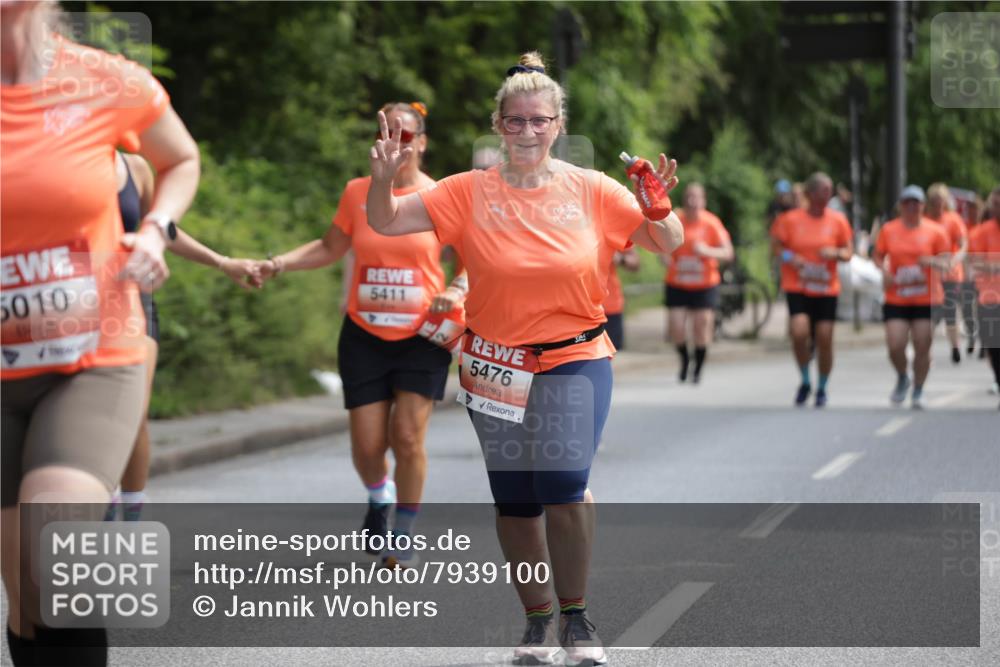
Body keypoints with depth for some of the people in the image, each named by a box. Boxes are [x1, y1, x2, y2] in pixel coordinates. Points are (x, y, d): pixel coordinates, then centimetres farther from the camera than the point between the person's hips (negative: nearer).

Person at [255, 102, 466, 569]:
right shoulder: (357, 193, 2)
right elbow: (330, 248, 15)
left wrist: (456, 291, -16)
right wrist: (280, 263, 2)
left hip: (422, 337, -2)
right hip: (364, 336, 2)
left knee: (407, 437, -10)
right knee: (368, 445, 0)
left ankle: (403, 539, 7)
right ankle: (379, 499, 36)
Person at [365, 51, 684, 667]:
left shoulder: (593, 190, -2)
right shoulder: (471, 193, -2)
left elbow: (668, 244, 3)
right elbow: (386, 223, -3)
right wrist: (385, 176, -22)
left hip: (575, 361, -2)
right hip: (496, 366, 2)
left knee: (563, 482, -21)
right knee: (515, 498, 9)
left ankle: (576, 615, -1)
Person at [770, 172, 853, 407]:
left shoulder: (837, 221, 3)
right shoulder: (791, 219, -1)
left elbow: (848, 253, 7)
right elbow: (776, 244, 6)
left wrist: (835, 253, -15)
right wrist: (788, 257, -15)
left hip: (827, 290, 1)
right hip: (797, 288, -1)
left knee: (824, 340, -1)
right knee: (799, 333, -19)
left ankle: (822, 389, 20)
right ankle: (805, 381, 5)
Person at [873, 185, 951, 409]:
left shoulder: (935, 231, 1)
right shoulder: (888, 230, 4)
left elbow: (946, 263, 1)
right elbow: (879, 256, 12)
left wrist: (932, 262, -21)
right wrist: (884, 271, -9)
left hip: (927, 300, -1)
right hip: (896, 300, 1)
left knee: (922, 347, -2)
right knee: (895, 346, -10)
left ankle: (918, 391, 17)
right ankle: (902, 378, 21)